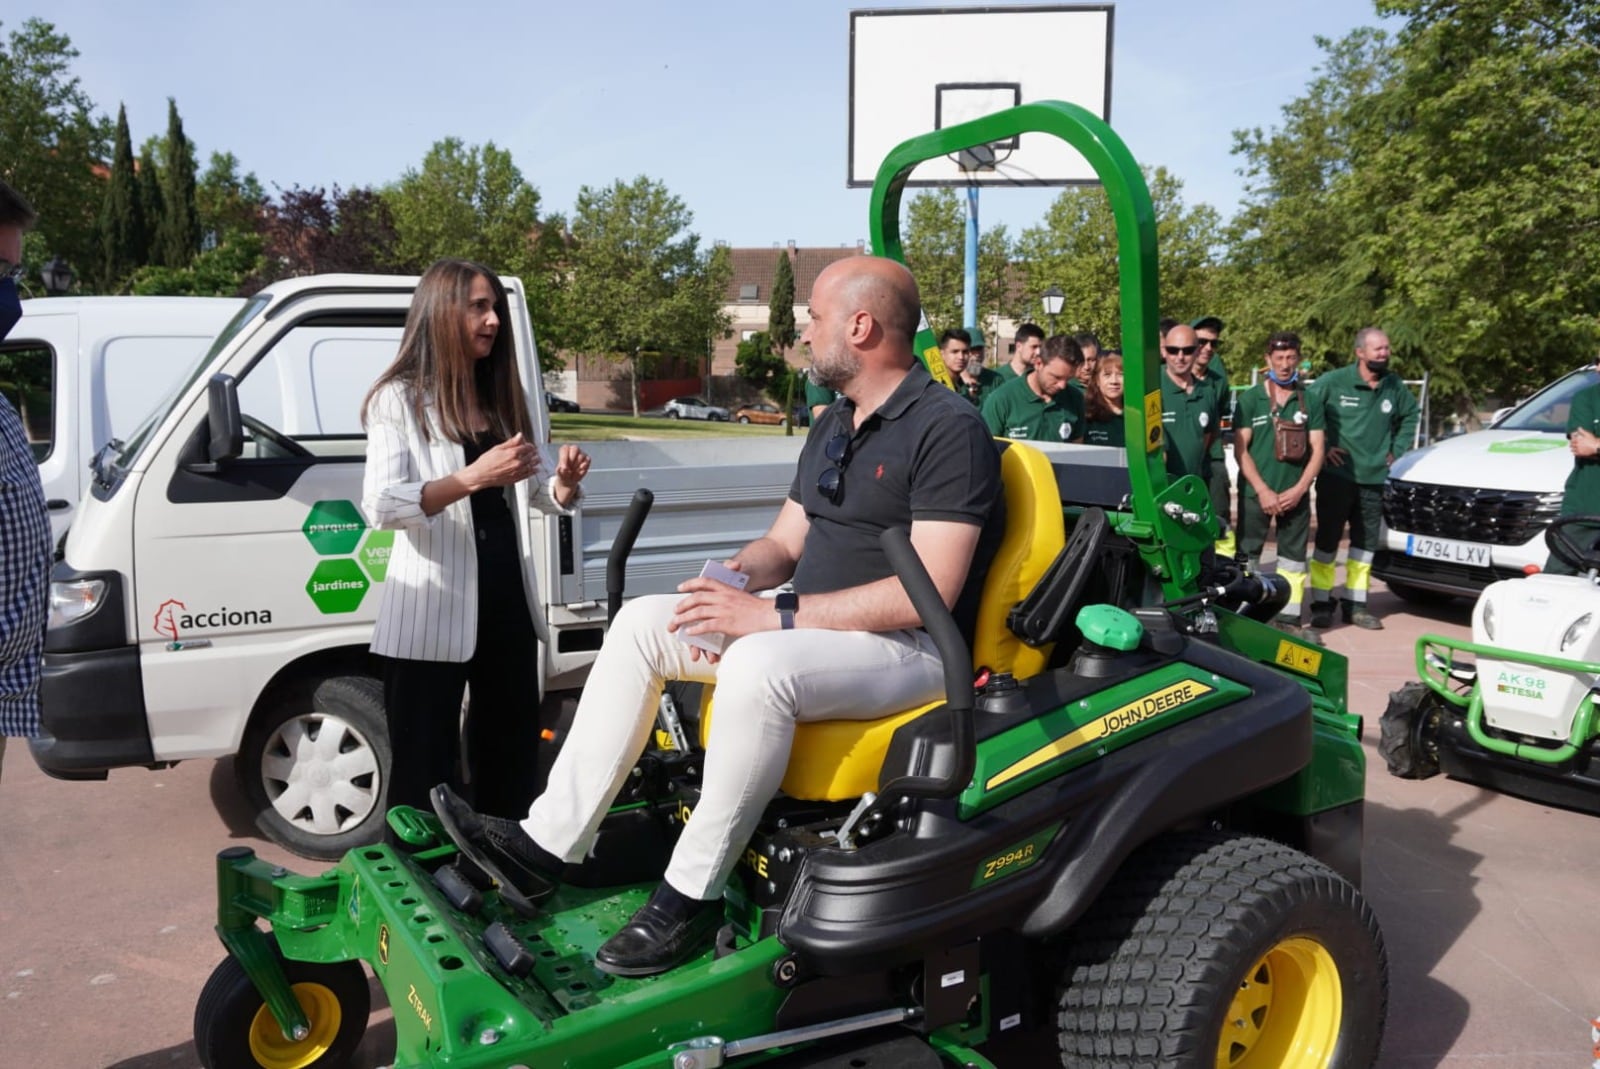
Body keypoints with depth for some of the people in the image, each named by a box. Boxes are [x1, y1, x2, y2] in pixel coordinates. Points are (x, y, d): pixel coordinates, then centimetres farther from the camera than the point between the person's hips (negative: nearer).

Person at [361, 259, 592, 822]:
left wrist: (566, 480, -10)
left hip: (508, 601, 6)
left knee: (513, 753, 15)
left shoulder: (506, 395, 12)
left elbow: (542, 494, 13)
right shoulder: (399, 398, -6)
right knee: (425, 765, 4)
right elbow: (380, 504, -18)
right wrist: (472, 478, -31)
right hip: (432, 610, -6)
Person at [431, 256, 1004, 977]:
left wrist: (779, 616, -25)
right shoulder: (832, 428, 15)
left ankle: (691, 897, -20)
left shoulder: (949, 429, -15)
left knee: (759, 666, -37)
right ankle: (545, 845, -3)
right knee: (642, 622, -2)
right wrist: (740, 576, -6)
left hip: (909, 648, -9)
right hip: (812, 627, 9)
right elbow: (782, 543, 18)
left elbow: (929, 591, -23)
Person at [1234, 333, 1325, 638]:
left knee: (1293, 559, 5)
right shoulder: (1250, 399, -1)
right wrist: (1263, 490, -12)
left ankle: (1289, 619, 11)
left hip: (1295, 494, 3)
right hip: (1256, 492, -2)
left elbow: (1317, 450, 3)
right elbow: (1240, 449, -5)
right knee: (1247, 556, 0)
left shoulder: (1309, 401, 6)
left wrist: (1298, 490, -9)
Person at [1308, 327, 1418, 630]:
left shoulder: (1395, 386, 6)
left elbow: (1410, 415, 23)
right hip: (1336, 476, -5)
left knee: (1365, 543, 9)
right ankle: (1321, 603, 8)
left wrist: (1397, 450, 13)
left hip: (1375, 479, 5)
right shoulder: (1334, 382, -10)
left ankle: (1356, 604, 18)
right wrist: (1320, 448, -8)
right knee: (1327, 540, -1)